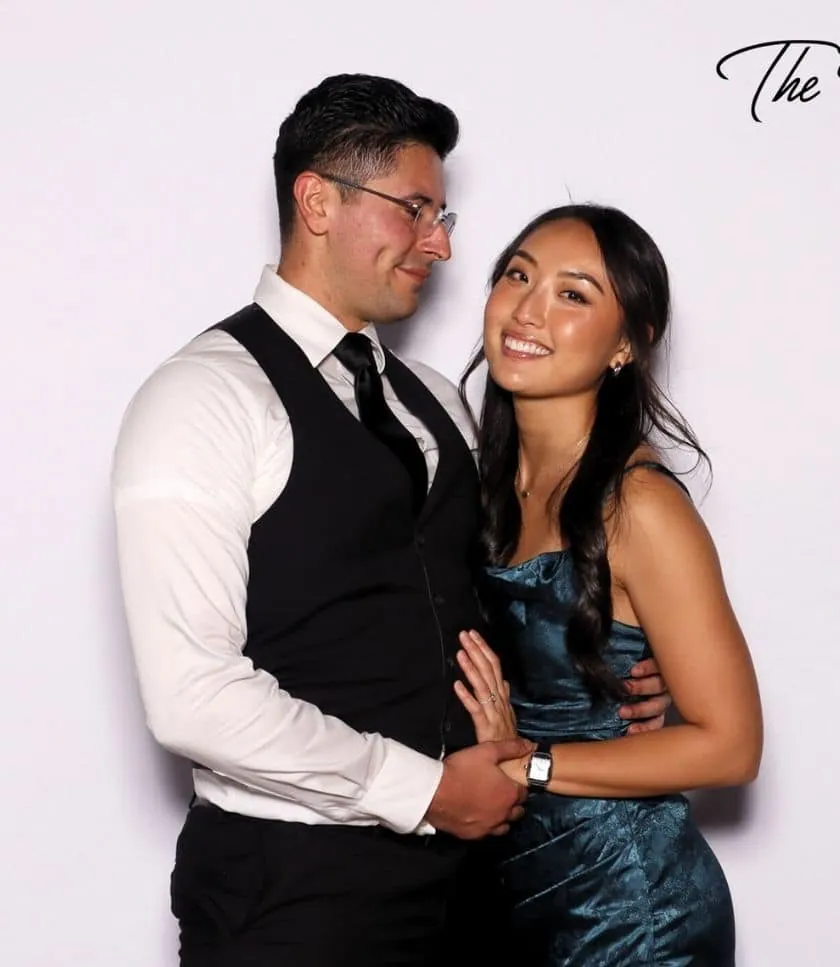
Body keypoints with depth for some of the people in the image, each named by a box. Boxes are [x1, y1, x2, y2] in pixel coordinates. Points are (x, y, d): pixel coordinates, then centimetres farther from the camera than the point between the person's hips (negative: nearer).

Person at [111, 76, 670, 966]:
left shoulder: (433, 404, 12)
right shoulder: (205, 398, -11)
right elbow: (192, 693, -20)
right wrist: (422, 789, -16)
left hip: (457, 860, 7)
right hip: (293, 887, -7)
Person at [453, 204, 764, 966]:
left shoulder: (637, 505, -20)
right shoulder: (490, 479, 1)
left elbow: (728, 743, -18)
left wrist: (522, 764, -18)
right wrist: (489, 745, -7)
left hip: (632, 905, -6)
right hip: (512, 889, 6)